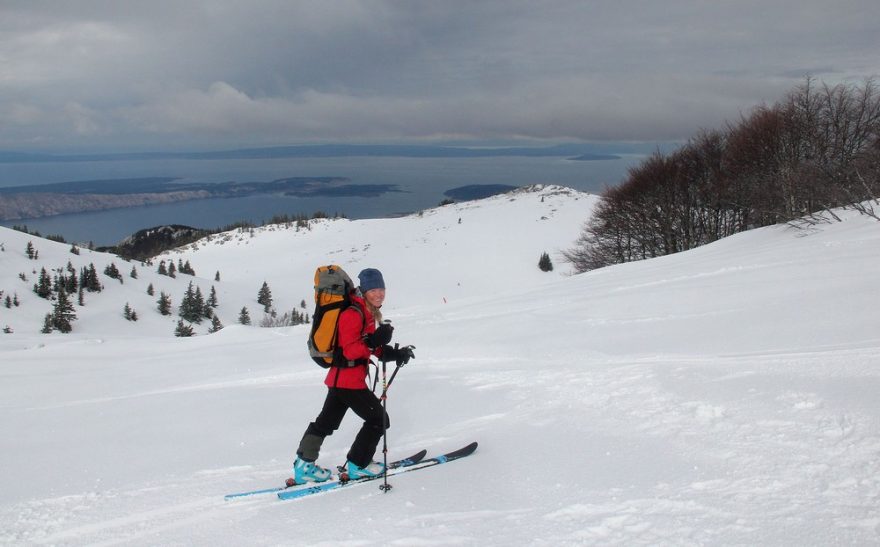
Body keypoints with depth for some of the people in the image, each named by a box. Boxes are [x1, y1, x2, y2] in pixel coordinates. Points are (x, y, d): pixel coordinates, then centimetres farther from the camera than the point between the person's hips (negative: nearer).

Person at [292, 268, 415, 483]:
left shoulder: (368, 313, 13)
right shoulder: (352, 314, -18)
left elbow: (371, 348, 20)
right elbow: (349, 350, -23)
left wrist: (396, 354, 10)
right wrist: (374, 341, -35)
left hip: (340, 377, 10)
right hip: (349, 379, -10)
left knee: (326, 422, 17)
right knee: (378, 419, 1)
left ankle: (304, 465, 24)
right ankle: (358, 465, 12)